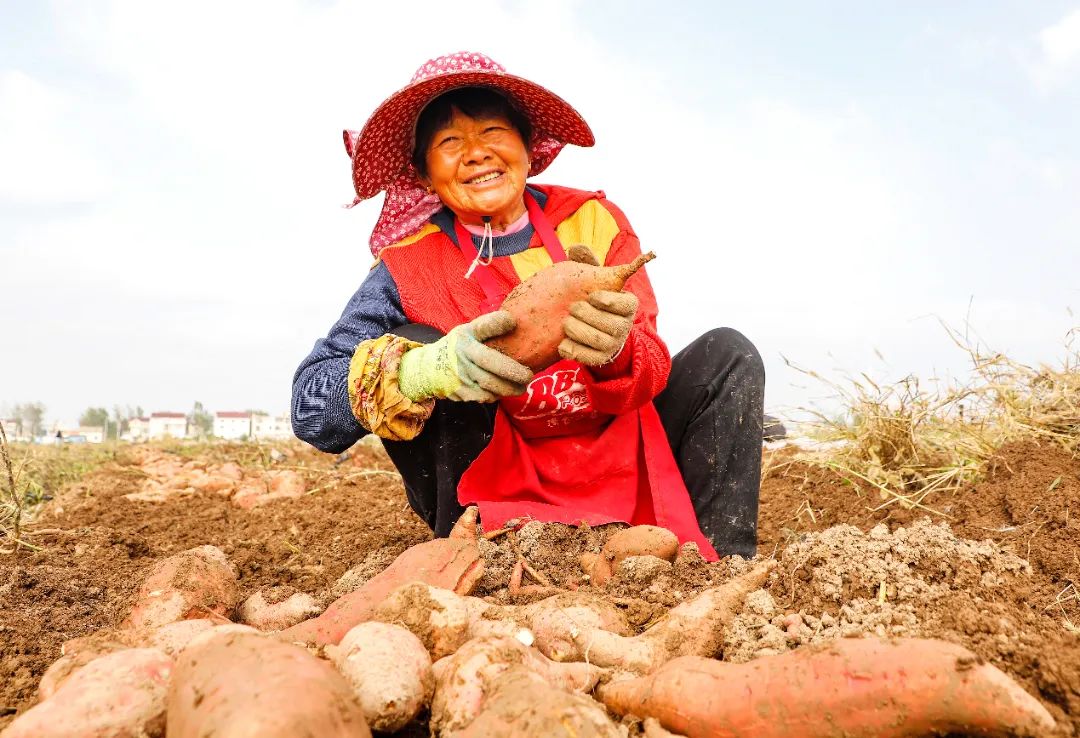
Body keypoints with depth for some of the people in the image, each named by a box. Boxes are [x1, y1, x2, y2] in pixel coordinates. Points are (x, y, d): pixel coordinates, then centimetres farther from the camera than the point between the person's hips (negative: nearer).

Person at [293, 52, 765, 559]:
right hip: (493, 488, -1)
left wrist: (616, 354, -40)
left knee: (728, 353, -15)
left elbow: (651, 370, -15)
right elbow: (311, 410, -21)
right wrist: (424, 370, -41)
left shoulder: (593, 220, -8)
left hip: (615, 470, 2)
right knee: (412, 350, -22)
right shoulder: (407, 267, -11)